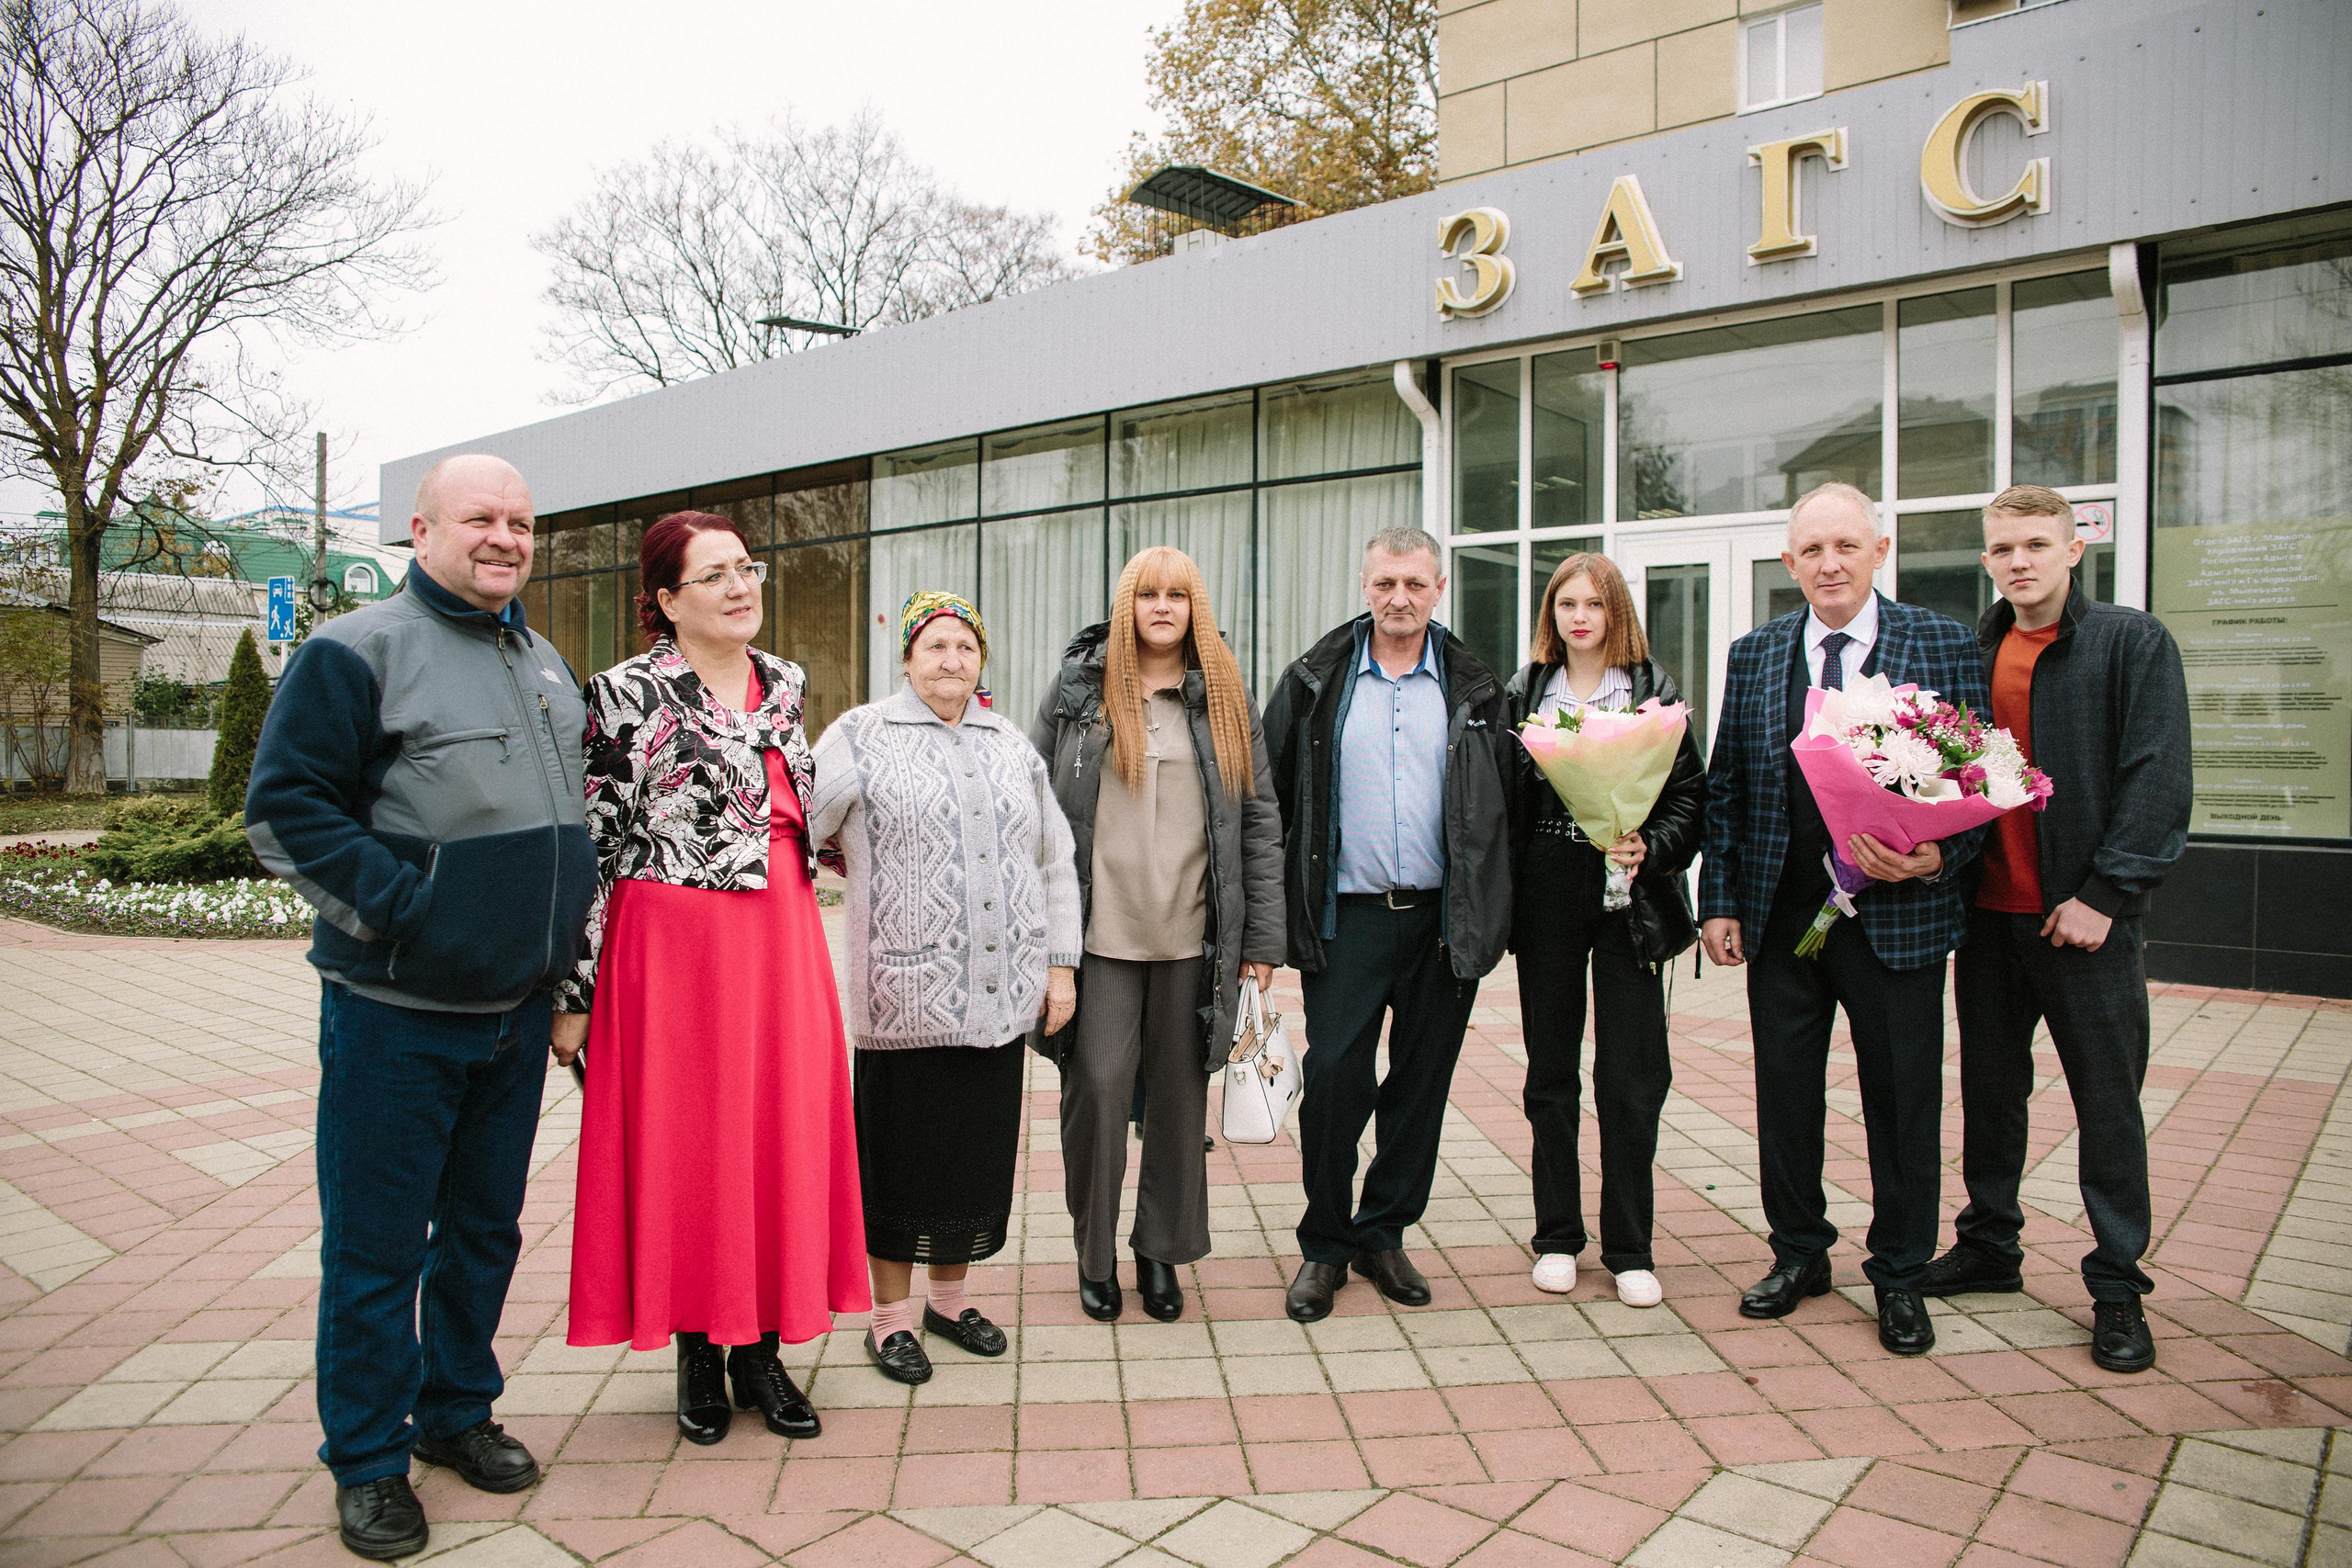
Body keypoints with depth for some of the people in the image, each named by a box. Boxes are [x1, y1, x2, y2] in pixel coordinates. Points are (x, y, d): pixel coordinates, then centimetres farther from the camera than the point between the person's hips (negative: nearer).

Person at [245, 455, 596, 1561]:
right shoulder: (356, 651, -9)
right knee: (376, 1242, 5)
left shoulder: (544, 663, 13)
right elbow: (286, 808, -13)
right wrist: (396, 902, -19)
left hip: (517, 1007, 6)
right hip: (395, 1012, -6)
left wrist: (562, 922, 11)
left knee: (486, 1226, 17)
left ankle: (457, 1409, 35)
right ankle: (368, 1460, 22)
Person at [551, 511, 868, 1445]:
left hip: (781, 938, 5)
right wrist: (573, 991, -9)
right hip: (674, 942, -5)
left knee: (782, 1137, 8)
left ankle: (761, 1351, 23)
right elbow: (590, 846, -8)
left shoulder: (785, 683, 9)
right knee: (683, 1143, 5)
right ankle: (699, 1354, 23)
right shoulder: (626, 694, -7)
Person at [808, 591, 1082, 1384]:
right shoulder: (861, 737, 1)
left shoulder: (1012, 746, 14)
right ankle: (891, 1314, 22)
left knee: (979, 1147, 13)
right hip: (905, 992, -4)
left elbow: (1055, 862, 15)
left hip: (1000, 994, 4)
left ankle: (950, 1297, 31)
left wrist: (1060, 962, 11)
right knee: (903, 1151, 5)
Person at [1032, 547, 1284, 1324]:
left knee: (1179, 1093, 9)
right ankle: (1095, 1250, 20)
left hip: (1193, 936, 1)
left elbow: (1260, 820, 7)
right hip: (1101, 933, -1)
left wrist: (1263, 937, 2)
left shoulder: (1225, 698, 8)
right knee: (1097, 1085, -1)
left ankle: (1161, 1249, 26)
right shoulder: (1077, 690, 5)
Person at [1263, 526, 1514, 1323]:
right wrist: (1286, 904, -1)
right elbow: (1271, 795, 3)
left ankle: (1383, 1234, 26)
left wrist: (1489, 912, 1)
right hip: (1349, 919, -2)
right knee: (1333, 1079, -3)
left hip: (1444, 920, 2)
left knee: (1420, 1083, 9)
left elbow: (1503, 805, 9)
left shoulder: (1474, 688, 7)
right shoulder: (1316, 682, 2)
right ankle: (1325, 1246, 15)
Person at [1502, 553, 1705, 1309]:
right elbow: (1504, 799, 5)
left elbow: (1690, 794, 1)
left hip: (1629, 896, -1)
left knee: (1630, 1076, 0)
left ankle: (1629, 1249, 14)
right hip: (1546, 896, 2)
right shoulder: (1523, 693, 8)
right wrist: (1501, 899, -3)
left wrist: (1651, 849, -17)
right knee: (1551, 1070, 9)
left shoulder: (1655, 693, 4)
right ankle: (1557, 1236, 22)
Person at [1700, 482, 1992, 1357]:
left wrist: (1936, 858, -19)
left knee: (1902, 1102, 8)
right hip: (1781, 915, 3)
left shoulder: (1944, 646, -1)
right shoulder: (1754, 655, 7)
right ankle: (1799, 1254, 31)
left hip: (1898, 915, -2)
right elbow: (1724, 787, 7)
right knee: (1785, 1092, 12)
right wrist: (1720, 900, 2)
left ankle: (1900, 1277, 26)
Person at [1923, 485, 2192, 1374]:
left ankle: (2118, 1287, 17)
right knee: (1989, 1090, 14)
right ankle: (1989, 1248, 28)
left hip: (2084, 915, -4)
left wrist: (2104, 892, -15)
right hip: (1987, 910, 4)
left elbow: (2158, 781, -9)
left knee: (2108, 1102, 4)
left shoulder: (2134, 643, -3)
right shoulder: (1969, 654, 9)